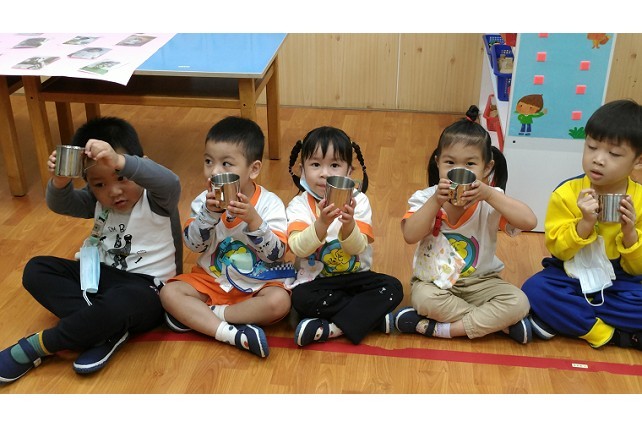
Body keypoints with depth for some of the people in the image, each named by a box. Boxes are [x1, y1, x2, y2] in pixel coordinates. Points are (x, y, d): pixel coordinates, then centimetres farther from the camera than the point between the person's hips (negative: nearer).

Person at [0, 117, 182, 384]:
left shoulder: (157, 200, -13)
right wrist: (60, 181, -33)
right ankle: (107, 329, -23)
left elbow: (171, 184, -36)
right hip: (102, 276, 7)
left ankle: (38, 346, -18)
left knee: (118, 303, -41)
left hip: (146, 287, -7)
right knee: (36, 270, -8)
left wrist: (119, 161, -50)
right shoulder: (97, 201, 6)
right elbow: (61, 205, -8)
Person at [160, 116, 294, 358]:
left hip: (258, 282, -3)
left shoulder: (269, 204, -12)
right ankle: (232, 333, -29)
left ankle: (196, 316, -20)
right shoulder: (205, 201, -3)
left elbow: (276, 255, -18)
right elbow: (193, 244, -10)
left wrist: (253, 219, -31)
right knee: (169, 293, -18)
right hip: (213, 278, 3)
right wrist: (209, 213, -26)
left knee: (279, 302, -32)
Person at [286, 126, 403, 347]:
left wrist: (348, 223, -34)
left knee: (393, 287, -21)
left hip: (355, 276, 2)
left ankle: (332, 328, -22)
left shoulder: (358, 200, -4)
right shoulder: (299, 205, -7)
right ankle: (374, 316, -17)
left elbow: (358, 248, -14)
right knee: (301, 298, -32)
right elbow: (298, 248, -22)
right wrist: (322, 223, -38)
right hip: (315, 280, -1)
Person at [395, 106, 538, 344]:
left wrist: (489, 195, -34)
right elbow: (410, 236, -22)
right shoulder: (425, 198, -8)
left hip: (480, 281, 1)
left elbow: (529, 222, -25)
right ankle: (497, 323, -16)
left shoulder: (489, 201, -10)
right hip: (434, 281, -1)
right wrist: (436, 201, -31)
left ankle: (439, 329, -21)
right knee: (424, 298, -34)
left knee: (518, 302, -23)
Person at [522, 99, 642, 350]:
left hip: (618, 284, 1)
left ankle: (565, 319, -18)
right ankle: (608, 334, -19)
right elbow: (557, 249, -13)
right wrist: (586, 222, -29)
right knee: (534, 291, -30)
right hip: (569, 277, 0)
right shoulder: (567, 193, -12)